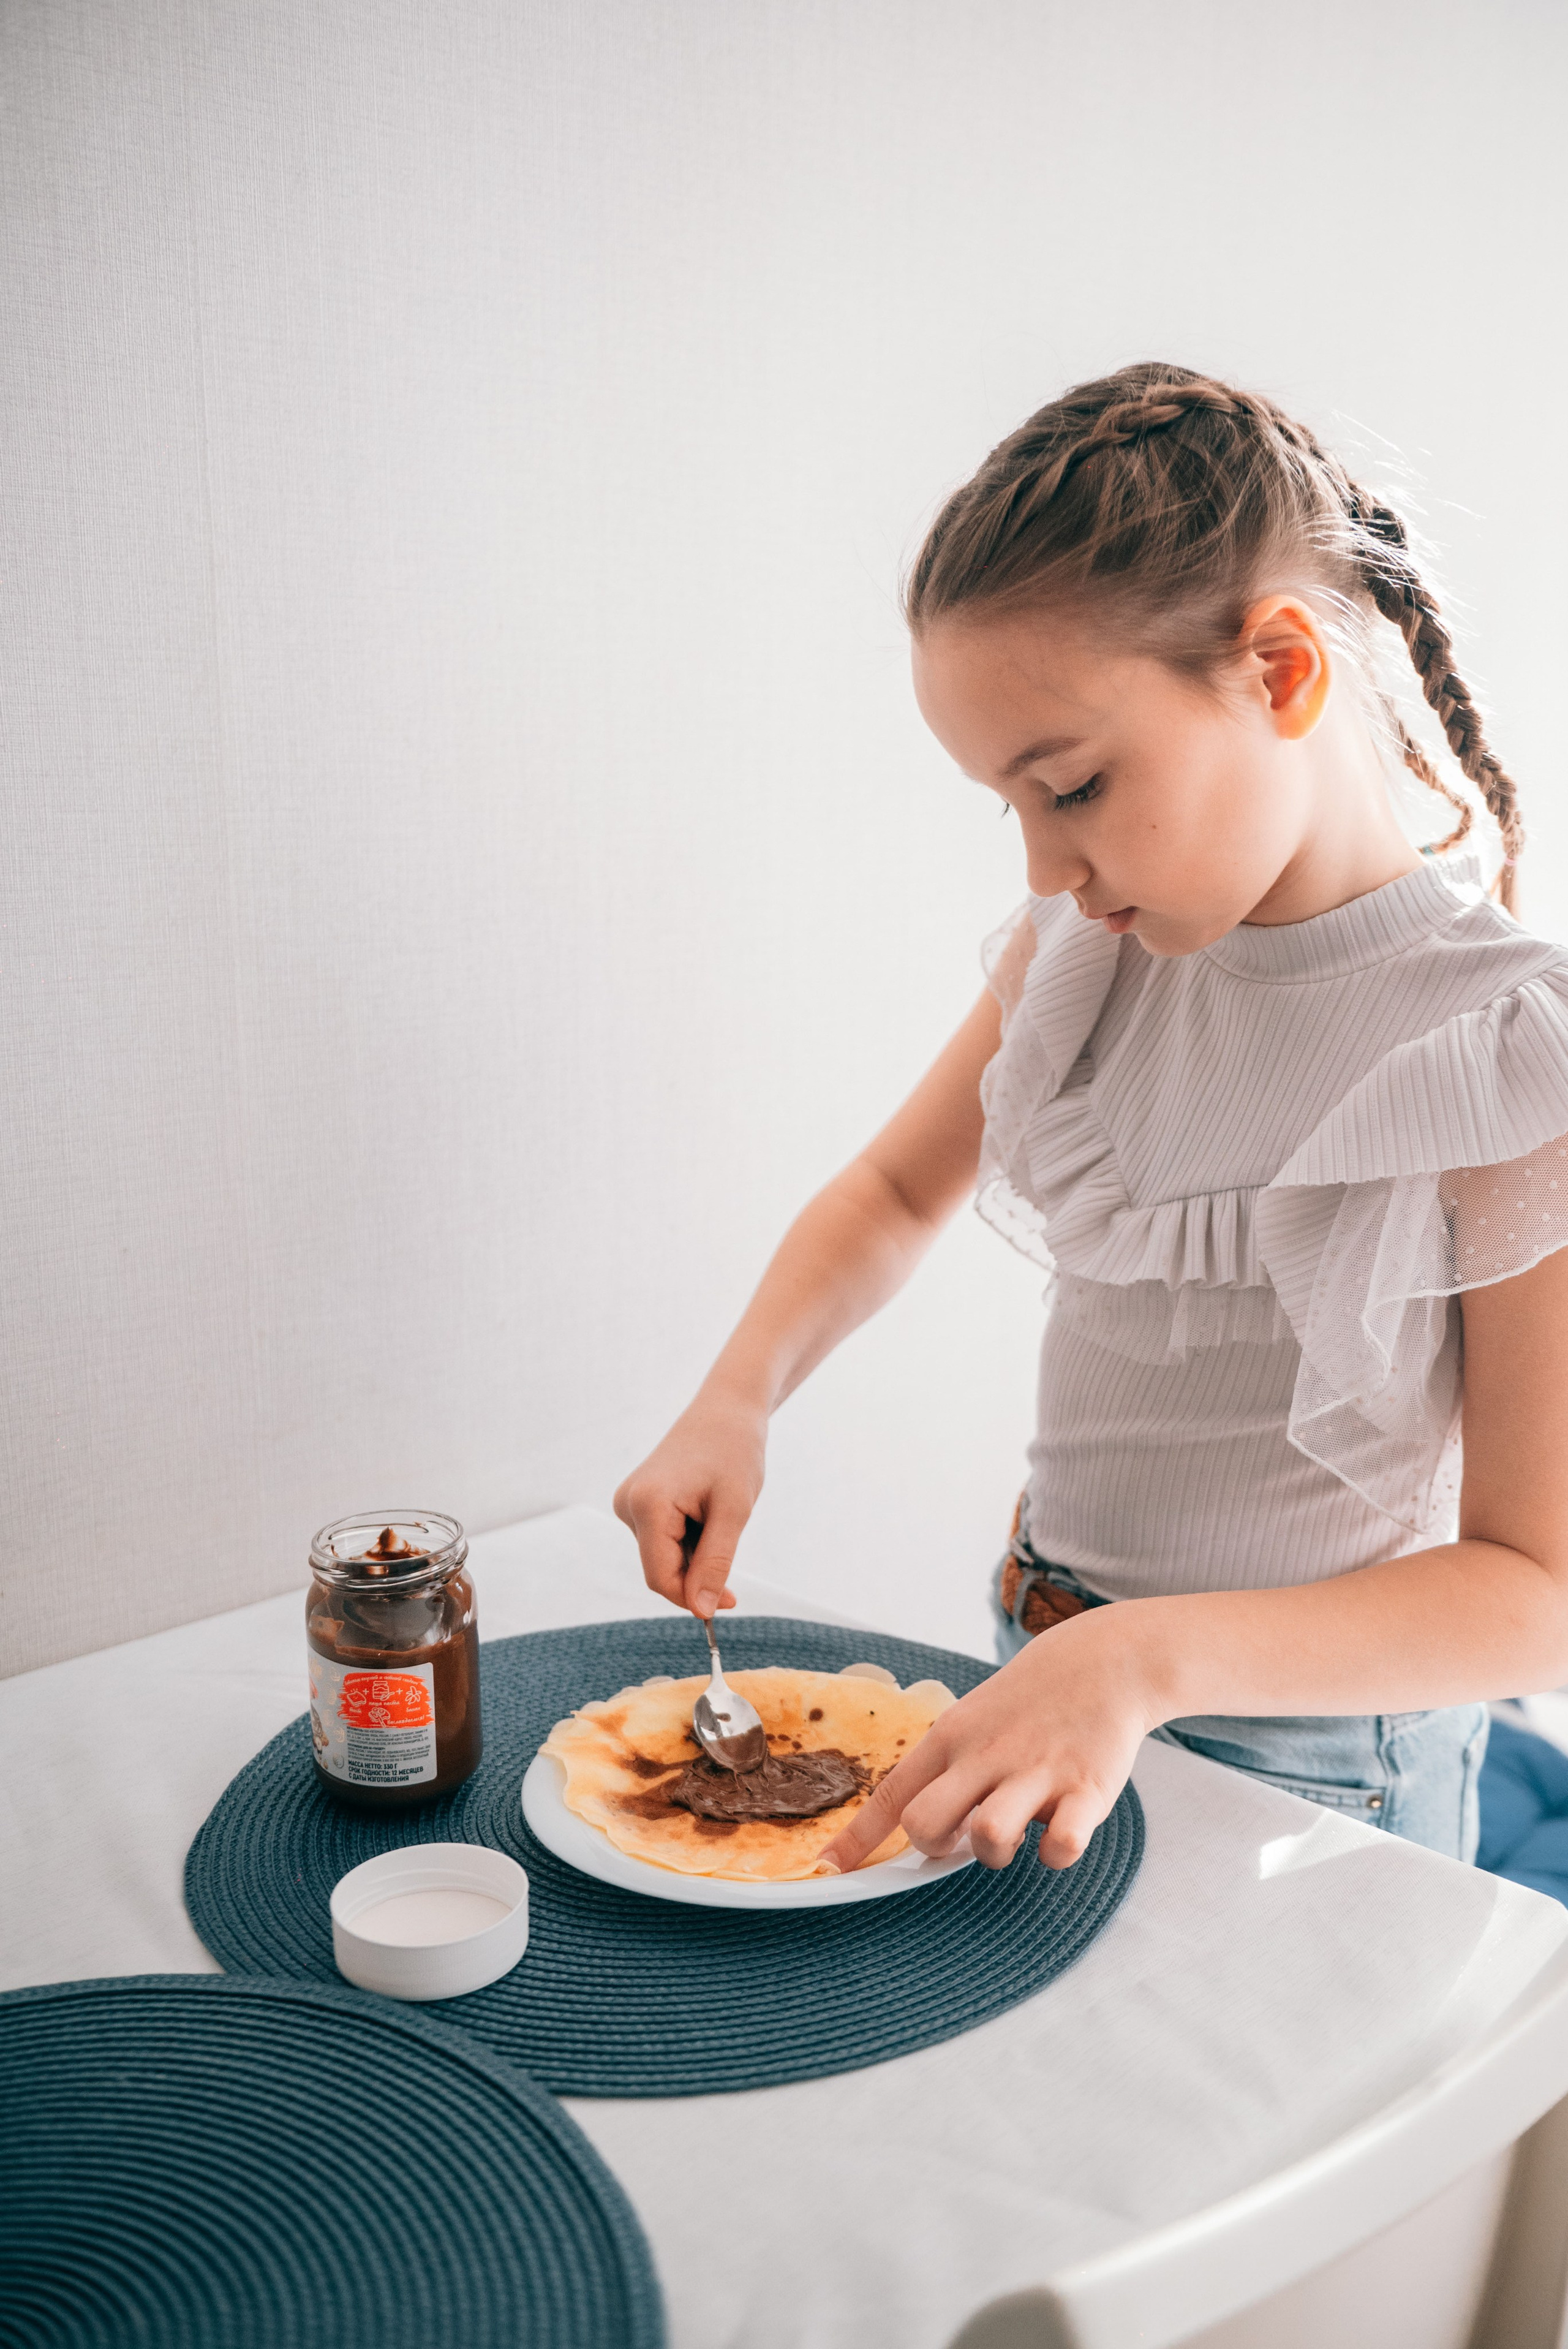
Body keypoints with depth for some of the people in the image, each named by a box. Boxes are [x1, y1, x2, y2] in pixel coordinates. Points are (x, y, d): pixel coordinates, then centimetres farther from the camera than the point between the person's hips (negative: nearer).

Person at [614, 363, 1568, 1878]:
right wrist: (735, 1402, -7)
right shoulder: (1083, 950, -3)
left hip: (1303, 1763, -3)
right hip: (1048, 1690, 4)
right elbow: (894, 1192, 10)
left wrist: (1149, 1656, -30)